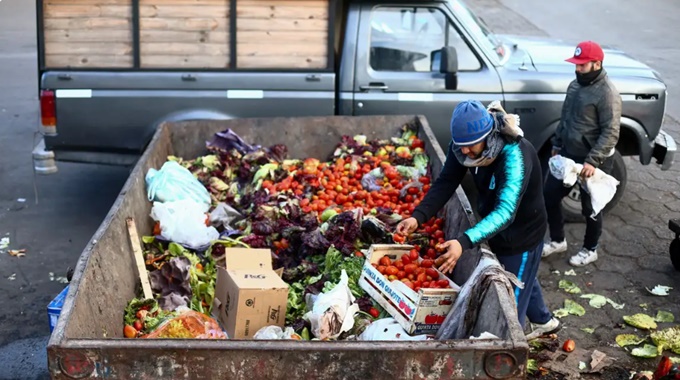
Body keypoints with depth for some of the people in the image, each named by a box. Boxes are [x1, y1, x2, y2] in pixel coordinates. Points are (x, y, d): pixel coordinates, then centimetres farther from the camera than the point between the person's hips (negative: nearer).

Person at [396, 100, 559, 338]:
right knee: (522, 280, 30)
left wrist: (464, 242, -60)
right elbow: (445, 183, -17)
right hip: (497, 231, 8)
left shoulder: (515, 156, -39)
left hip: (522, 234, -8)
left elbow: (505, 211, -47)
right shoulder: (465, 142, -18)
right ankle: (545, 321, 56)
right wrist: (417, 217, -34)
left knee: (513, 296, 5)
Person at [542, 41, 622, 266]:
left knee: (590, 208, 7)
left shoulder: (607, 93, -20)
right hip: (568, 154, 8)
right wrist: (557, 145, 18)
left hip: (594, 161, -8)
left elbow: (611, 133, -23)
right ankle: (557, 240, 31)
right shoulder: (575, 85, 6)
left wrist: (592, 161, -28)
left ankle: (590, 250, 28)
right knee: (549, 196, 11)